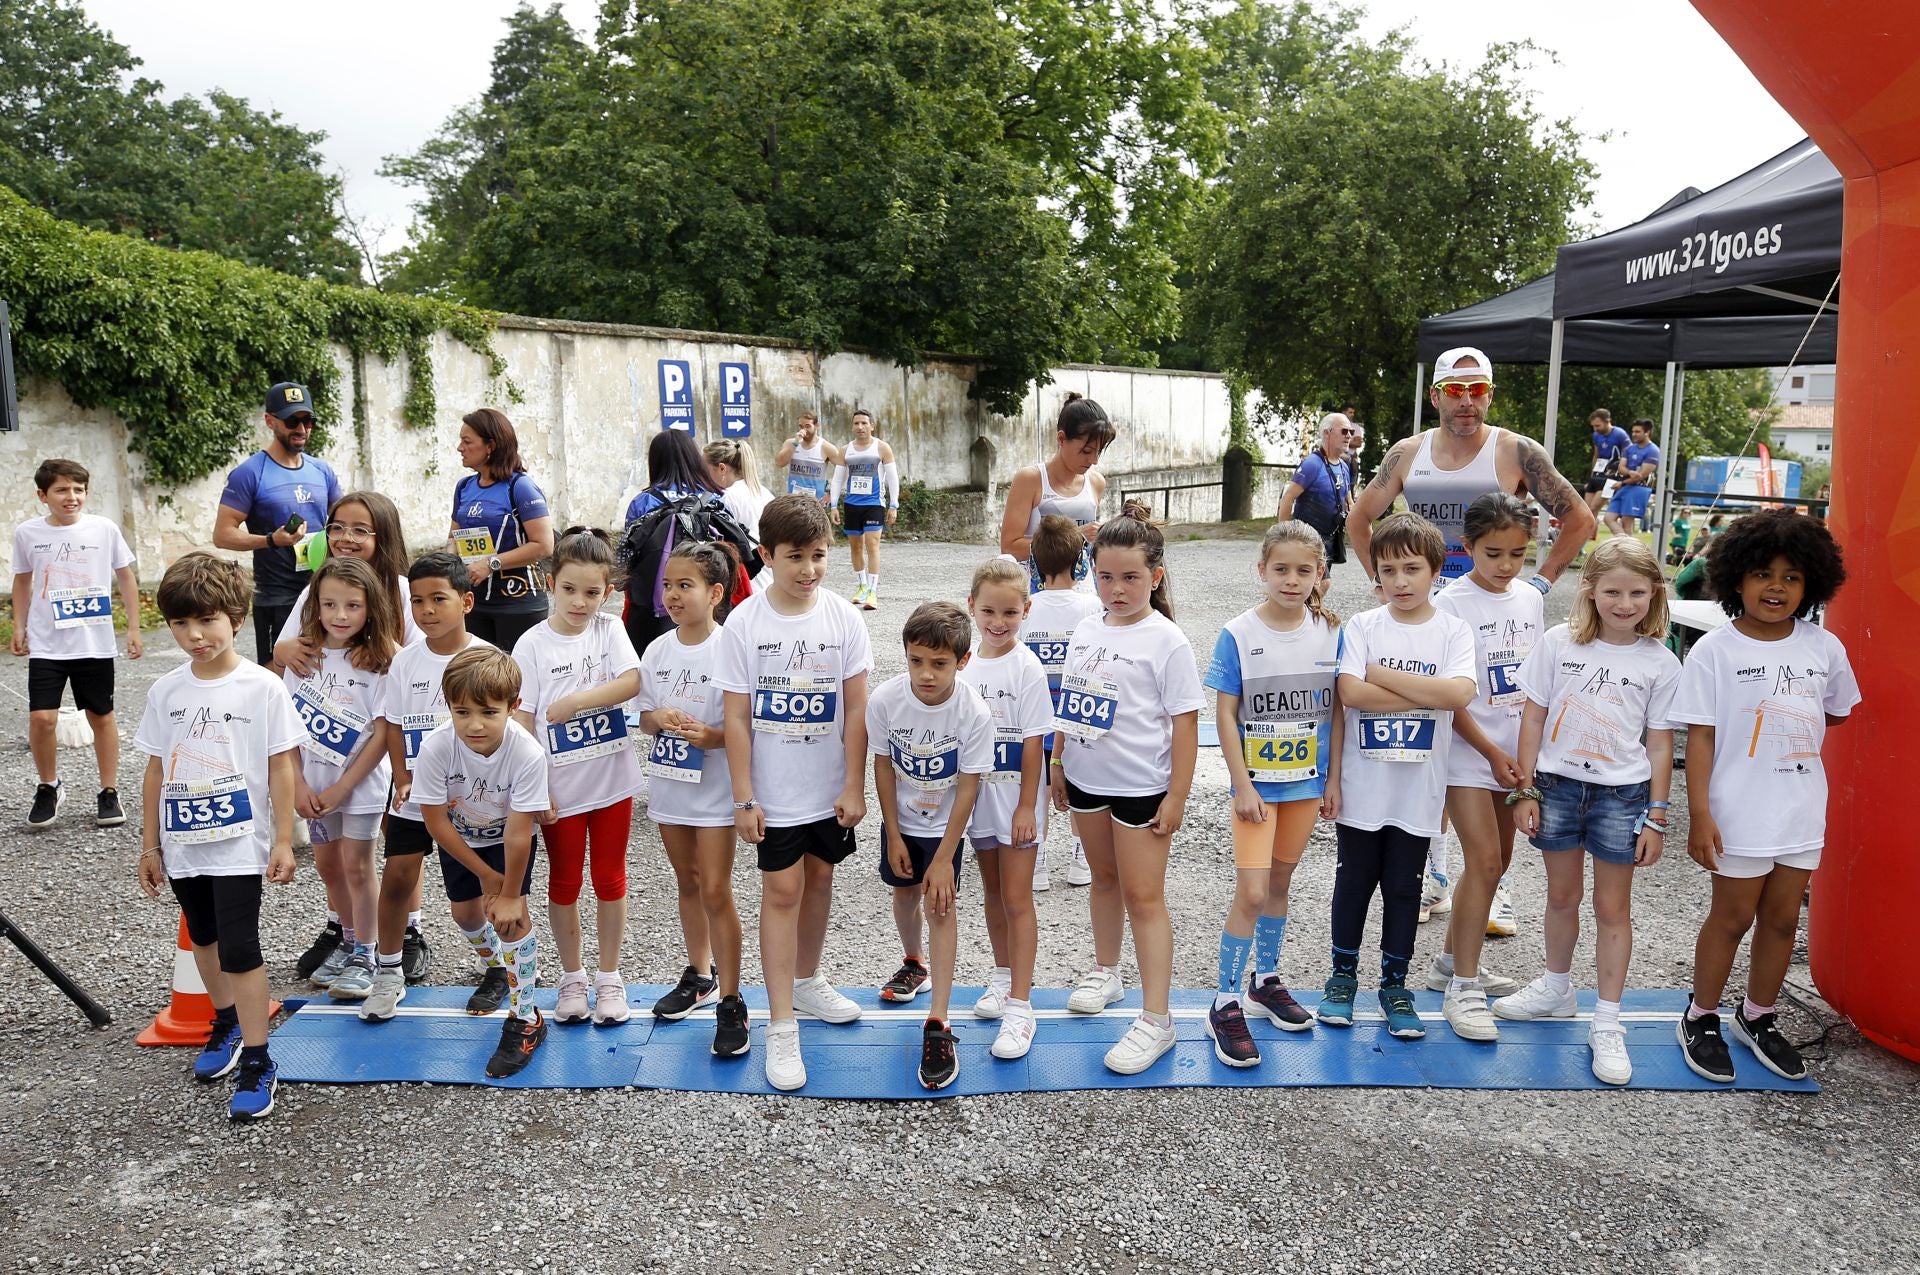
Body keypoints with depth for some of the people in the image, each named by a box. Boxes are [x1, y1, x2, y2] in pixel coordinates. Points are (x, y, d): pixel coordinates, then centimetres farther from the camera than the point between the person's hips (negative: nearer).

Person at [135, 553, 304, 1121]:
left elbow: (281, 767, -8)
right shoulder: (166, 691, 1)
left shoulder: (262, 687, -11)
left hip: (240, 844, -5)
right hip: (183, 845, 5)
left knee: (239, 949, -7)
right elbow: (157, 770, 7)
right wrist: (150, 846, 9)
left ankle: (257, 1062, 1)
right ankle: (226, 1022, 42)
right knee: (204, 939, 20)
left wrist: (283, 841, -9)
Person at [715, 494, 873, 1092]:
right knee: (782, 890, -2)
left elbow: (855, 710, -3)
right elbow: (737, 718, -8)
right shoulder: (743, 623, -11)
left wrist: (854, 786, -4)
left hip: (830, 788, 3)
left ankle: (807, 980, 39)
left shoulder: (843, 617, -7)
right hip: (774, 792, -2)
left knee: (819, 880, 16)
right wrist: (743, 797, -9)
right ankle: (781, 1026, 4)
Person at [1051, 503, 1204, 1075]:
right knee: (1104, 879, 22)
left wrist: (1177, 796, -15)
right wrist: (1058, 763, 13)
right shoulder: (1086, 630, 4)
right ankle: (1105, 973, 41)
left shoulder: (1166, 641, -14)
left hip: (1141, 786, -6)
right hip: (1086, 779, 6)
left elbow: (1185, 722, -14)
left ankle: (1156, 1019, 6)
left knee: (1143, 897, -1)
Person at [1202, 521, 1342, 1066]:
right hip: (1257, 782, -3)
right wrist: (1243, 786, -12)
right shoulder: (1238, 635, -11)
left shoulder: (1330, 633, -2)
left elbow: (1336, 710, 4)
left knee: (1279, 882, 17)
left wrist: (1333, 780, 3)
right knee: (1251, 893, -7)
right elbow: (1225, 714, -9)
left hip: (1307, 782, 4)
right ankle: (1226, 1005, 5)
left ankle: (1266, 981, 34)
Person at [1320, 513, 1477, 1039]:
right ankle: (1343, 975, 29)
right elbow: (1350, 693, -18)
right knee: (1354, 880, 12)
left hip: (1418, 790, 0)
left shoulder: (1453, 631, -3)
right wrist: (1427, 694, -15)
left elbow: (1460, 693, -20)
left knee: (1403, 887, 12)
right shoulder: (1362, 626, -4)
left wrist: (1382, 677, -17)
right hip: (1362, 786, 0)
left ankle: (1394, 984, 27)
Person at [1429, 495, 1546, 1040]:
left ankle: (1452, 962, 28)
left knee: (1496, 862, 13)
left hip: (1515, 754, 6)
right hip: (1469, 754, -6)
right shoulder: (1453, 603, -11)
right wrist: (1492, 752, -15)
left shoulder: (1531, 601, 7)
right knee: (1485, 862, -13)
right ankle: (1463, 989, -5)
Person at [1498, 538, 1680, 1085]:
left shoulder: (1660, 663, -5)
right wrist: (1525, 790, -1)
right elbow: (1534, 718, 0)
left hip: (1622, 794, -1)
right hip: (1557, 785, 1)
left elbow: (1659, 743, -1)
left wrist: (1656, 817, -2)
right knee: (1562, 896, 16)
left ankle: (1606, 1024, 15)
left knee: (1612, 907, 6)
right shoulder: (1559, 643, -4)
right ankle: (1556, 989, 38)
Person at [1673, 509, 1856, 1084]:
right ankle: (1701, 1019, 26)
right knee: (1732, 917, 8)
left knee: (1782, 918, 14)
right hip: (1739, 814, -4)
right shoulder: (1715, 650, -10)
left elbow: (1836, 712, 19)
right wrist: (1700, 815, -14)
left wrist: (1789, 741, 6)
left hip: (1802, 812, 4)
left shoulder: (1825, 648, 1)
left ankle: (1757, 1019, 32)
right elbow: (1700, 735, -11)